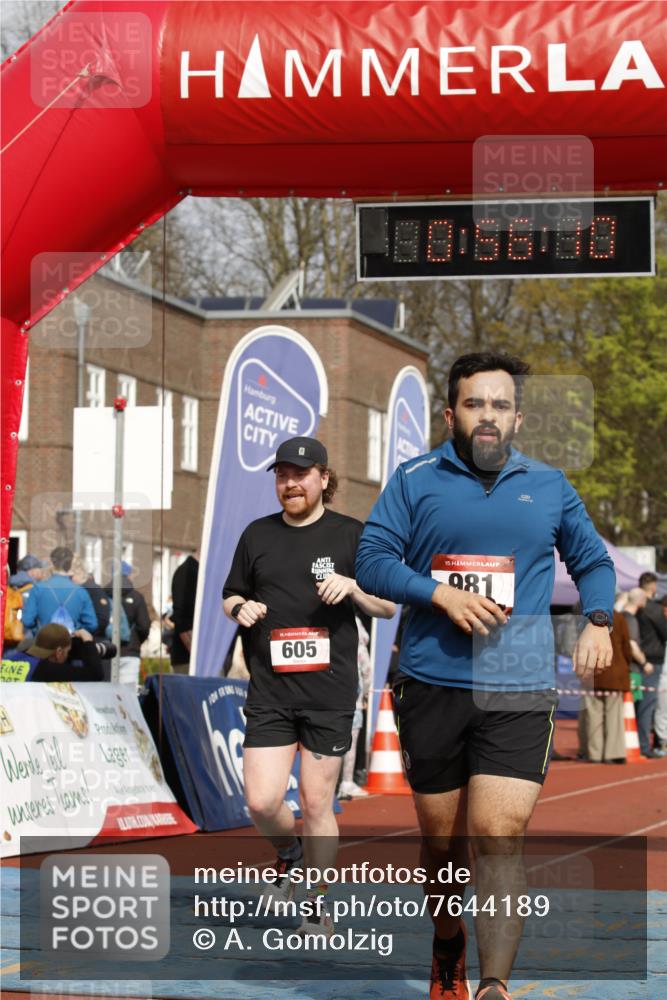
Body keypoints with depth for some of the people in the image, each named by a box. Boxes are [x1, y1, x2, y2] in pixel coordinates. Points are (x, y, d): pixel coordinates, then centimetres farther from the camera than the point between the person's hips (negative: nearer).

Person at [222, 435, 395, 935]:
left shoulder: (352, 534, 3)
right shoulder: (258, 535, 11)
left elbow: (389, 607, 5)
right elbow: (231, 596, 20)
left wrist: (352, 587, -14)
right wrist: (240, 608, -3)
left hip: (330, 691, -2)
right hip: (270, 690, 2)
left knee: (317, 805, 0)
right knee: (261, 802, -6)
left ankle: (318, 899, 19)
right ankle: (289, 853, 27)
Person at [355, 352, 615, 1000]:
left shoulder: (548, 486, 11)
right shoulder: (414, 480, 5)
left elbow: (592, 560, 23)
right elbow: (372, 561, 0)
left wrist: (598, 621, 4)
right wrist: (441, 593, -14)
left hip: (518, 694, 0)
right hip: (431, 687, 1)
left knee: (499, 839, -14)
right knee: (442, 839, 12)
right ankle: (447, 946, 39)